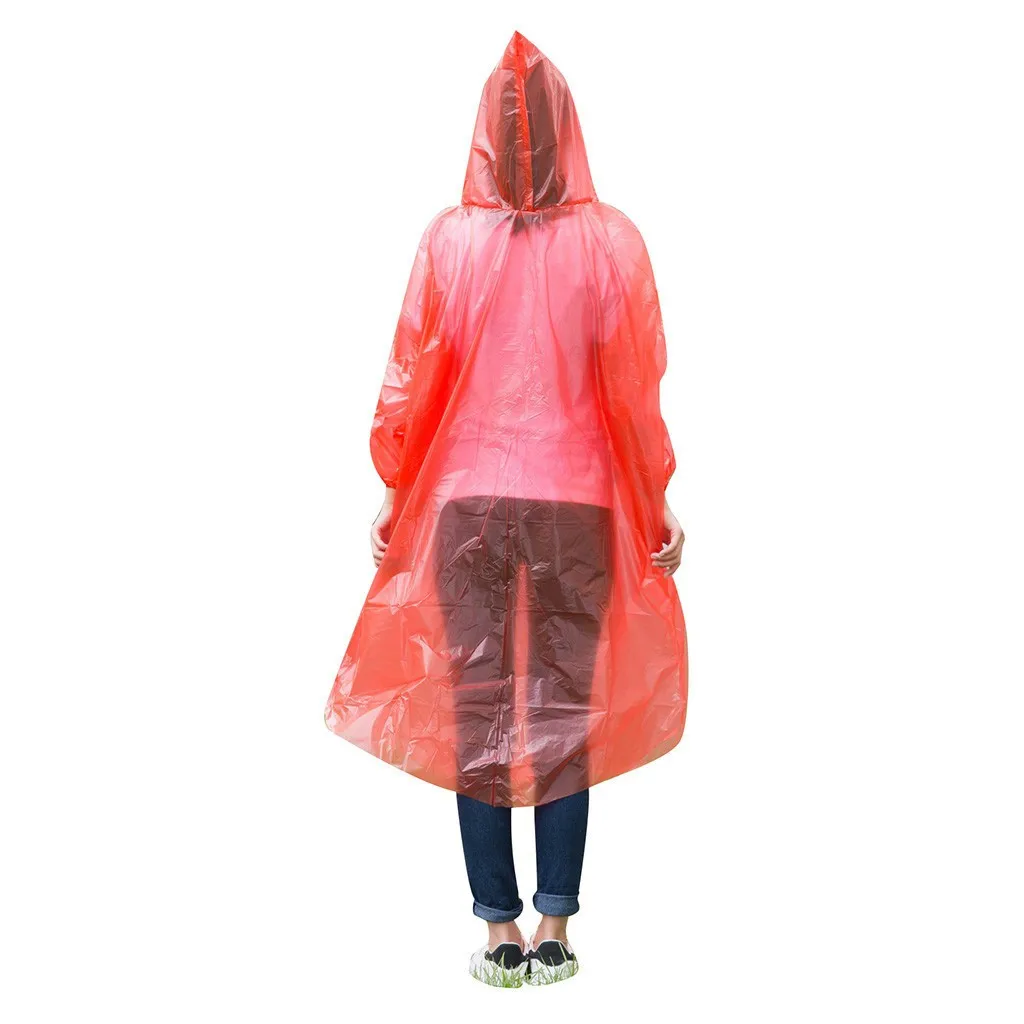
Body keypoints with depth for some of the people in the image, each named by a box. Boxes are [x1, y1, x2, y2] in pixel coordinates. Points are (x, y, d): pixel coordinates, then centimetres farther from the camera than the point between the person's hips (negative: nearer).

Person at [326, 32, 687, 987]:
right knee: (567, 711, 9)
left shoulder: (449, 238, -4)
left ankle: (499, 936, 12)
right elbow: (633, 389, -5)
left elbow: (413, 381, -2)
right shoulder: (609, 240, -5)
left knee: (477, 711, 8)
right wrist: (655, 507, 6)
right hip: (579, 504, 0)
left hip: (467, 500, 0)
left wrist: (395, 498, 10)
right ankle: (554, 936, 14)